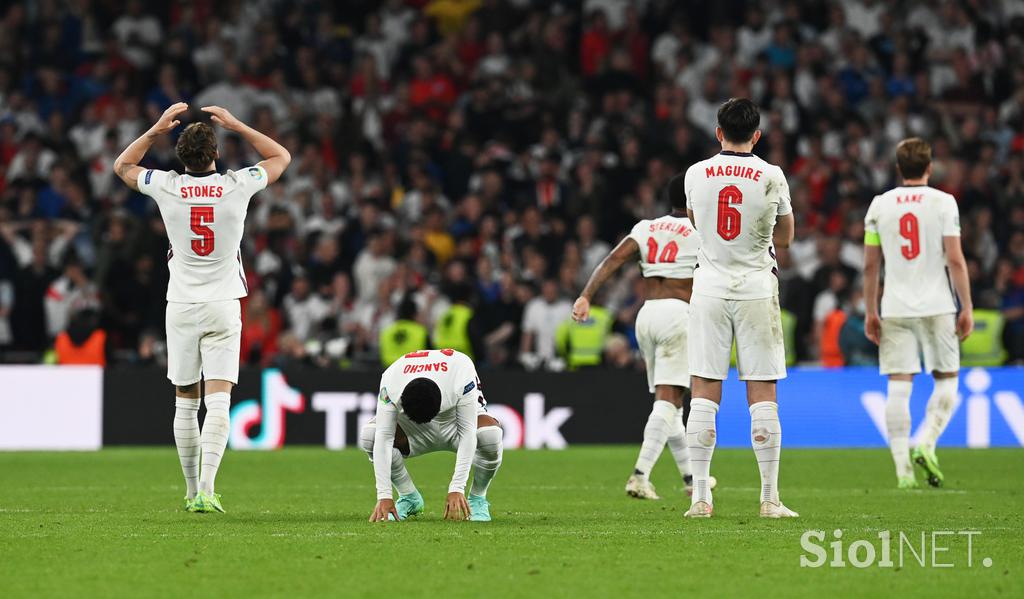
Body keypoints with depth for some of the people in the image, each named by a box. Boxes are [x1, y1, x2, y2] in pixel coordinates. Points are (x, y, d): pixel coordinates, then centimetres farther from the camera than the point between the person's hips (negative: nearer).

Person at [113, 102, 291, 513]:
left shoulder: (166, 187, -6)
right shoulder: (237, 186, -8)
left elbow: (122, 166, 15)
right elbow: (281, 157, 12)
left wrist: (156, 130, 10)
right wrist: (236, 126, 9)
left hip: (181, 308, 1)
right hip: (223, 308, -1)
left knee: (185, 403, 11)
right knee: (218, 402, -6)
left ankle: (192, 491, 17)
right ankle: (206, 489, -20)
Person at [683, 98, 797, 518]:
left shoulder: (696, 174, -2)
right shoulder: (771, 177, -6)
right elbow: (785, 236, 8)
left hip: (710, 290, 1)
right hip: (757, 290, -1)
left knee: (704, 393, 3)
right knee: (762, 394, 2)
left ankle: (700, 497, -1)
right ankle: (770, 499, 2)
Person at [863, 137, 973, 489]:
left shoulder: (879, 205, 6)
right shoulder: (943, 202, -3)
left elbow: (870, 265, 7)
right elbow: (955, 260, -7)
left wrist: (871, 313, 13)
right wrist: (967, 308, -2)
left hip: (894, 310, 2)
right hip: (937, 308, -2)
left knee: (899, 387, 1)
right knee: (946, 380, 11)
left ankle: (903, 469, -4)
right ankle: (926, 444, -10)